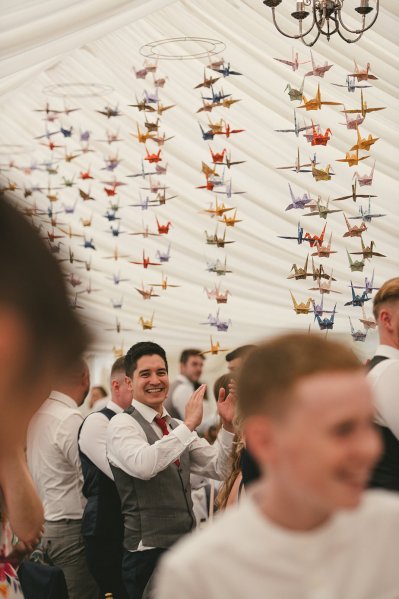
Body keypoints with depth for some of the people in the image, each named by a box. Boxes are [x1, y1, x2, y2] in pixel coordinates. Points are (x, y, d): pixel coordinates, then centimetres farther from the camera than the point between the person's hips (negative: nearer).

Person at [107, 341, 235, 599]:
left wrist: (228, 426, -6)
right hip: (148, 555, -7)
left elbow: (219, 469, 8)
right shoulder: (123, 424, -9)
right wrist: (189, 425, -28)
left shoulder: (177, 427, 14)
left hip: (186, 549, 7)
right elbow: (143, 465, -30)